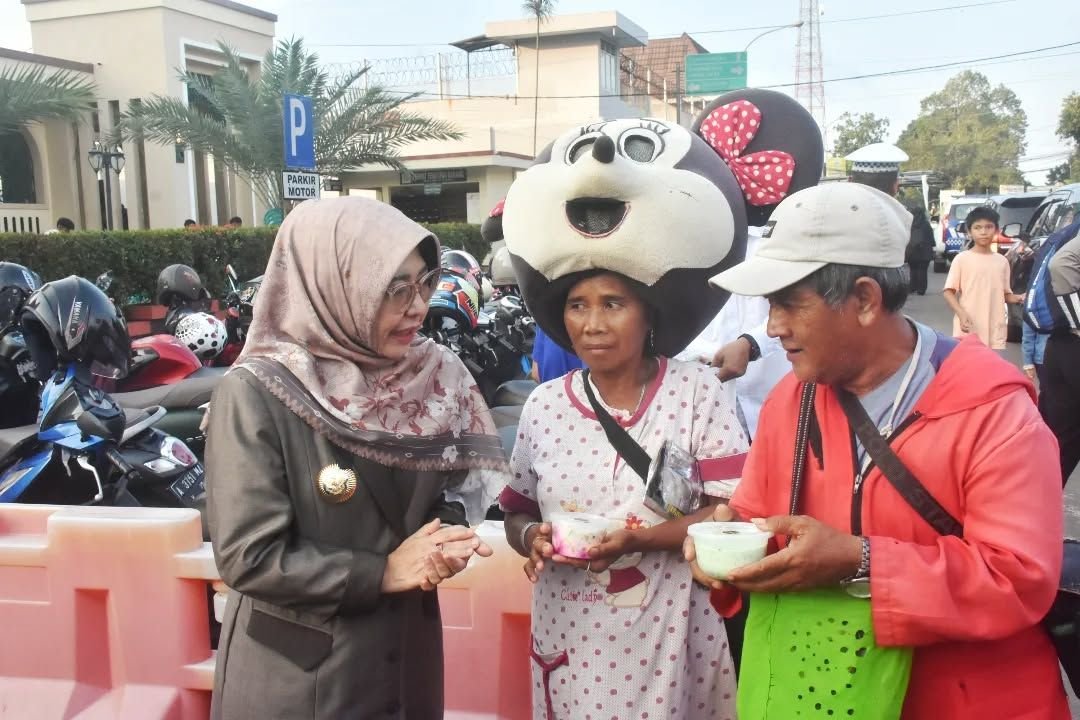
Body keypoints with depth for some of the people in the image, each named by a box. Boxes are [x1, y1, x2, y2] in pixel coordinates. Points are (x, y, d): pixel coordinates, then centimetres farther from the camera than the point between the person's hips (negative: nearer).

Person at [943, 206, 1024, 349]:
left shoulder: (1002, 261, 9)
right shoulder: (962, 259, -3)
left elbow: (1006, 293, 16)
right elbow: (949, 292, -3)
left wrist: (1019, 298, -5)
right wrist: (961, 313, -18)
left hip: (995, 331, 4)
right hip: (967, 329, -4)